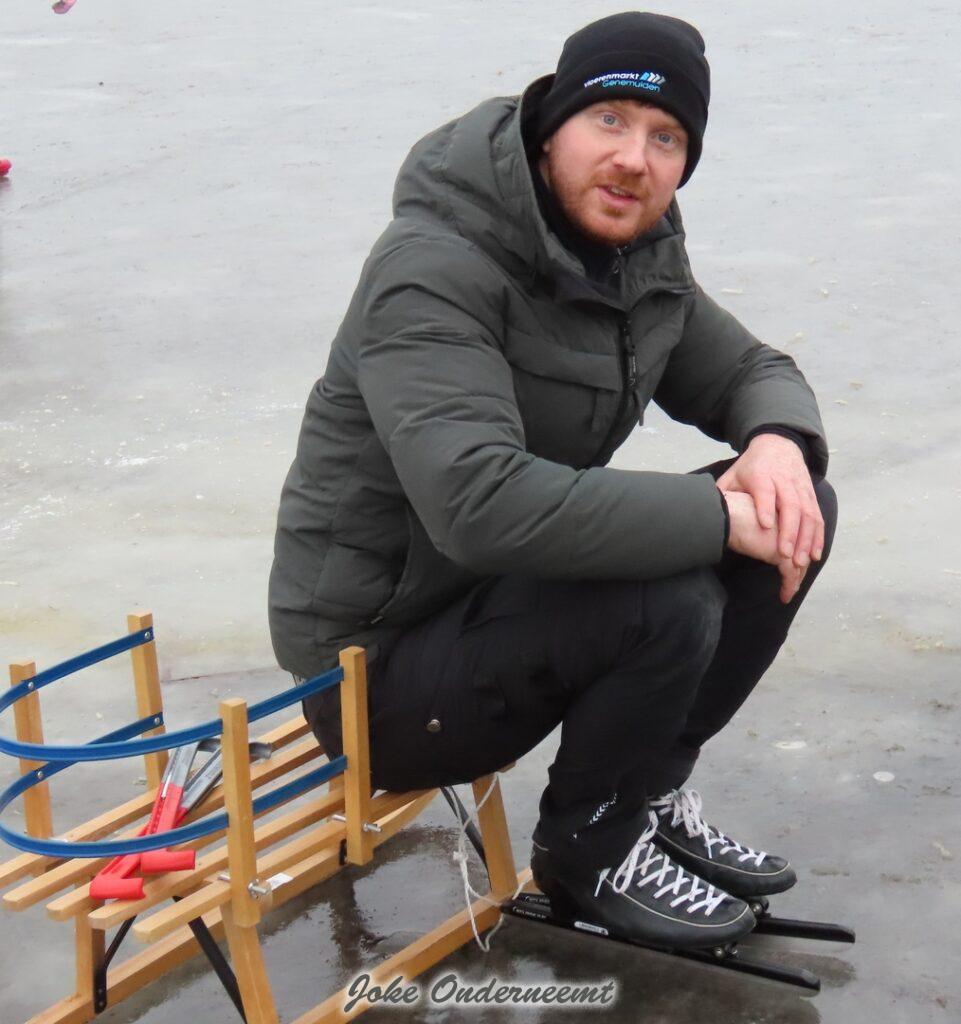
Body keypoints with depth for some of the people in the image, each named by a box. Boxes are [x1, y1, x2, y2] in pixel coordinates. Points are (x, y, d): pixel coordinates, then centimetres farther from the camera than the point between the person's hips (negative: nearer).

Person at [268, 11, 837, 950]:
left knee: (796, 513, -4)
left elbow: (750, 371, 13)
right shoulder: (435, 271, -25)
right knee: (667, 603, -32)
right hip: (380, 662, -8)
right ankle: (591, 852, -3)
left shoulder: (640, 255, 2)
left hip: (515, 597, 8)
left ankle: (650, 792, 9)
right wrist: (720, 515, -32)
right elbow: (481, 503, -38)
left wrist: (778, 444, -13)